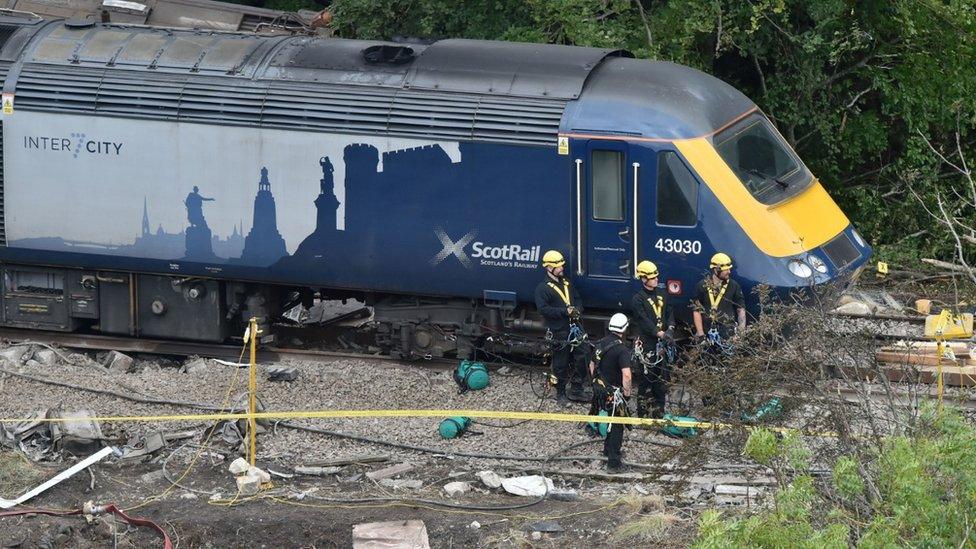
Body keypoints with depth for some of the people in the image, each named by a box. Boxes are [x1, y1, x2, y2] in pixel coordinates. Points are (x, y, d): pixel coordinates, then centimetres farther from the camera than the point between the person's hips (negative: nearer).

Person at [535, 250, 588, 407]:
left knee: (580, 361, 6)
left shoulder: (566, 283, 14)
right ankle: (561, 394, 15)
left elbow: (577, 299, 22)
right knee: (561, 365, 3)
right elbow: (543, 309, -17)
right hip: (560, 333, -6)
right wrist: (565, 311, -21)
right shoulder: (543, 288, -7)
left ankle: (576, 390, 19)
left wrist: (577, 309, -2)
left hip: (576, 329, 6)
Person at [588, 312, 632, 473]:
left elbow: (592, 366, 15)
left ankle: (608, 450, 44)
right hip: (614, 392, -7)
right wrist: (627, 393, -17)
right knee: (616, 426, 3)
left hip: (599, 388, 7)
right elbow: (627, 375, -31)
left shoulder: (600, 344, 2)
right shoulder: (622, 349, -23)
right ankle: (613, 462, 5)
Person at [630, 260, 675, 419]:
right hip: (647, 345, -7)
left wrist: (670, 329, -8)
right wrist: (659, 333, -25)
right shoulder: (638, 299, -8)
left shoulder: (661, 296, 16)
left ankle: (659, 413, 22)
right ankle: (644, 414, -1)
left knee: (663, 380, 12)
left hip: (662, 346, 7)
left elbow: (669, 314, 12)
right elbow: (644, 321, -17)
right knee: (646, 382, -5)